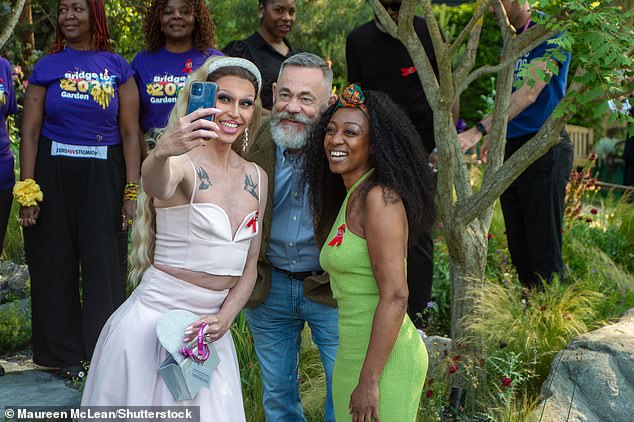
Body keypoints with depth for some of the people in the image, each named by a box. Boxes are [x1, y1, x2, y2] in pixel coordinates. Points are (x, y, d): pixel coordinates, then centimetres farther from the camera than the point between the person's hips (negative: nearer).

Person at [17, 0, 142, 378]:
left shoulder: (117, 67, 5)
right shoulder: (47, 67, 6)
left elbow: (130, 133, 2)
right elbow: (30, 131, 2)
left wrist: (132, 191, -4)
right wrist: (27, 190, -6)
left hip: (103, 176, -1)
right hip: (53, 174, 1)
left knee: (105, 265, -1)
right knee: (55, 265, 7)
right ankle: (64, 353, 21)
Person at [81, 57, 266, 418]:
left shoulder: (256, 178, 8)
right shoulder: (181, 165, -11)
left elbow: (249, 267, 11)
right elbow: (156, 185, -36)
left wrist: (224, 318, -4)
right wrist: (161, 153, -58)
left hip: (209, 332, 6)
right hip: (152, 321, -5)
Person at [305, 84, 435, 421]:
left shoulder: (380, 197, -15)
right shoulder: (351, 198, 12)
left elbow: (395, 295, -21)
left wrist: (369, 380, -21)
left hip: (383, 359, -9)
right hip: (352, 355, 9)